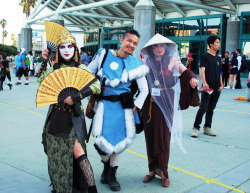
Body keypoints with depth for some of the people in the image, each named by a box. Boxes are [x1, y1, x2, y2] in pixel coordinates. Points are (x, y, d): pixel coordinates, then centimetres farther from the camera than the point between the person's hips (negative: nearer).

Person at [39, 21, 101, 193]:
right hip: (56, 114, 5)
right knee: (56, 155, 13)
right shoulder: (55, 67, 6)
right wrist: (44, 61, 8)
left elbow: (97, 86, -18)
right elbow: (41, 80, 18)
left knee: (77, 153, -15)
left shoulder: (80, 68, -7)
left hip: (73, 115, -5)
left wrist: (75, 97, -24)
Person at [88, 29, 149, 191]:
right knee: (102, 139, -5)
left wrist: (134, 108, 0)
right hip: (103, 103, 0)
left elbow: (144, 90, 9)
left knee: (118, 140, 4)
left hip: (123, 106, 1)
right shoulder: (104, 55, 1)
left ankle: (112, 174, 26)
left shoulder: (136, 64, 2)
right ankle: (106, 165, 28)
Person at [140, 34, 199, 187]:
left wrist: (193, 78, -30)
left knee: (163, 137, -2)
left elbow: (185, 72, -12)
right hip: (149, 104, 2)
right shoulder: (147, 61, 8)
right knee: (150, 136, 5)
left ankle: (163, 172, 10)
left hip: (165, 104, -2)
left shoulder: (172, 60, 1)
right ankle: (153, 169, 19)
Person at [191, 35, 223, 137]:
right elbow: (202, 70, -13)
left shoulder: (218, 58, 16)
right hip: (207, 87, -6)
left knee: (211, 109, 11)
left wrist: (221, 85, 12)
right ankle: (195, 128, 0)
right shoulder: (205, 56, -4)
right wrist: (204, 83, -26)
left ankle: (207, 128, 20)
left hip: (216, 89, 7)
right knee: (203, 109, -8)